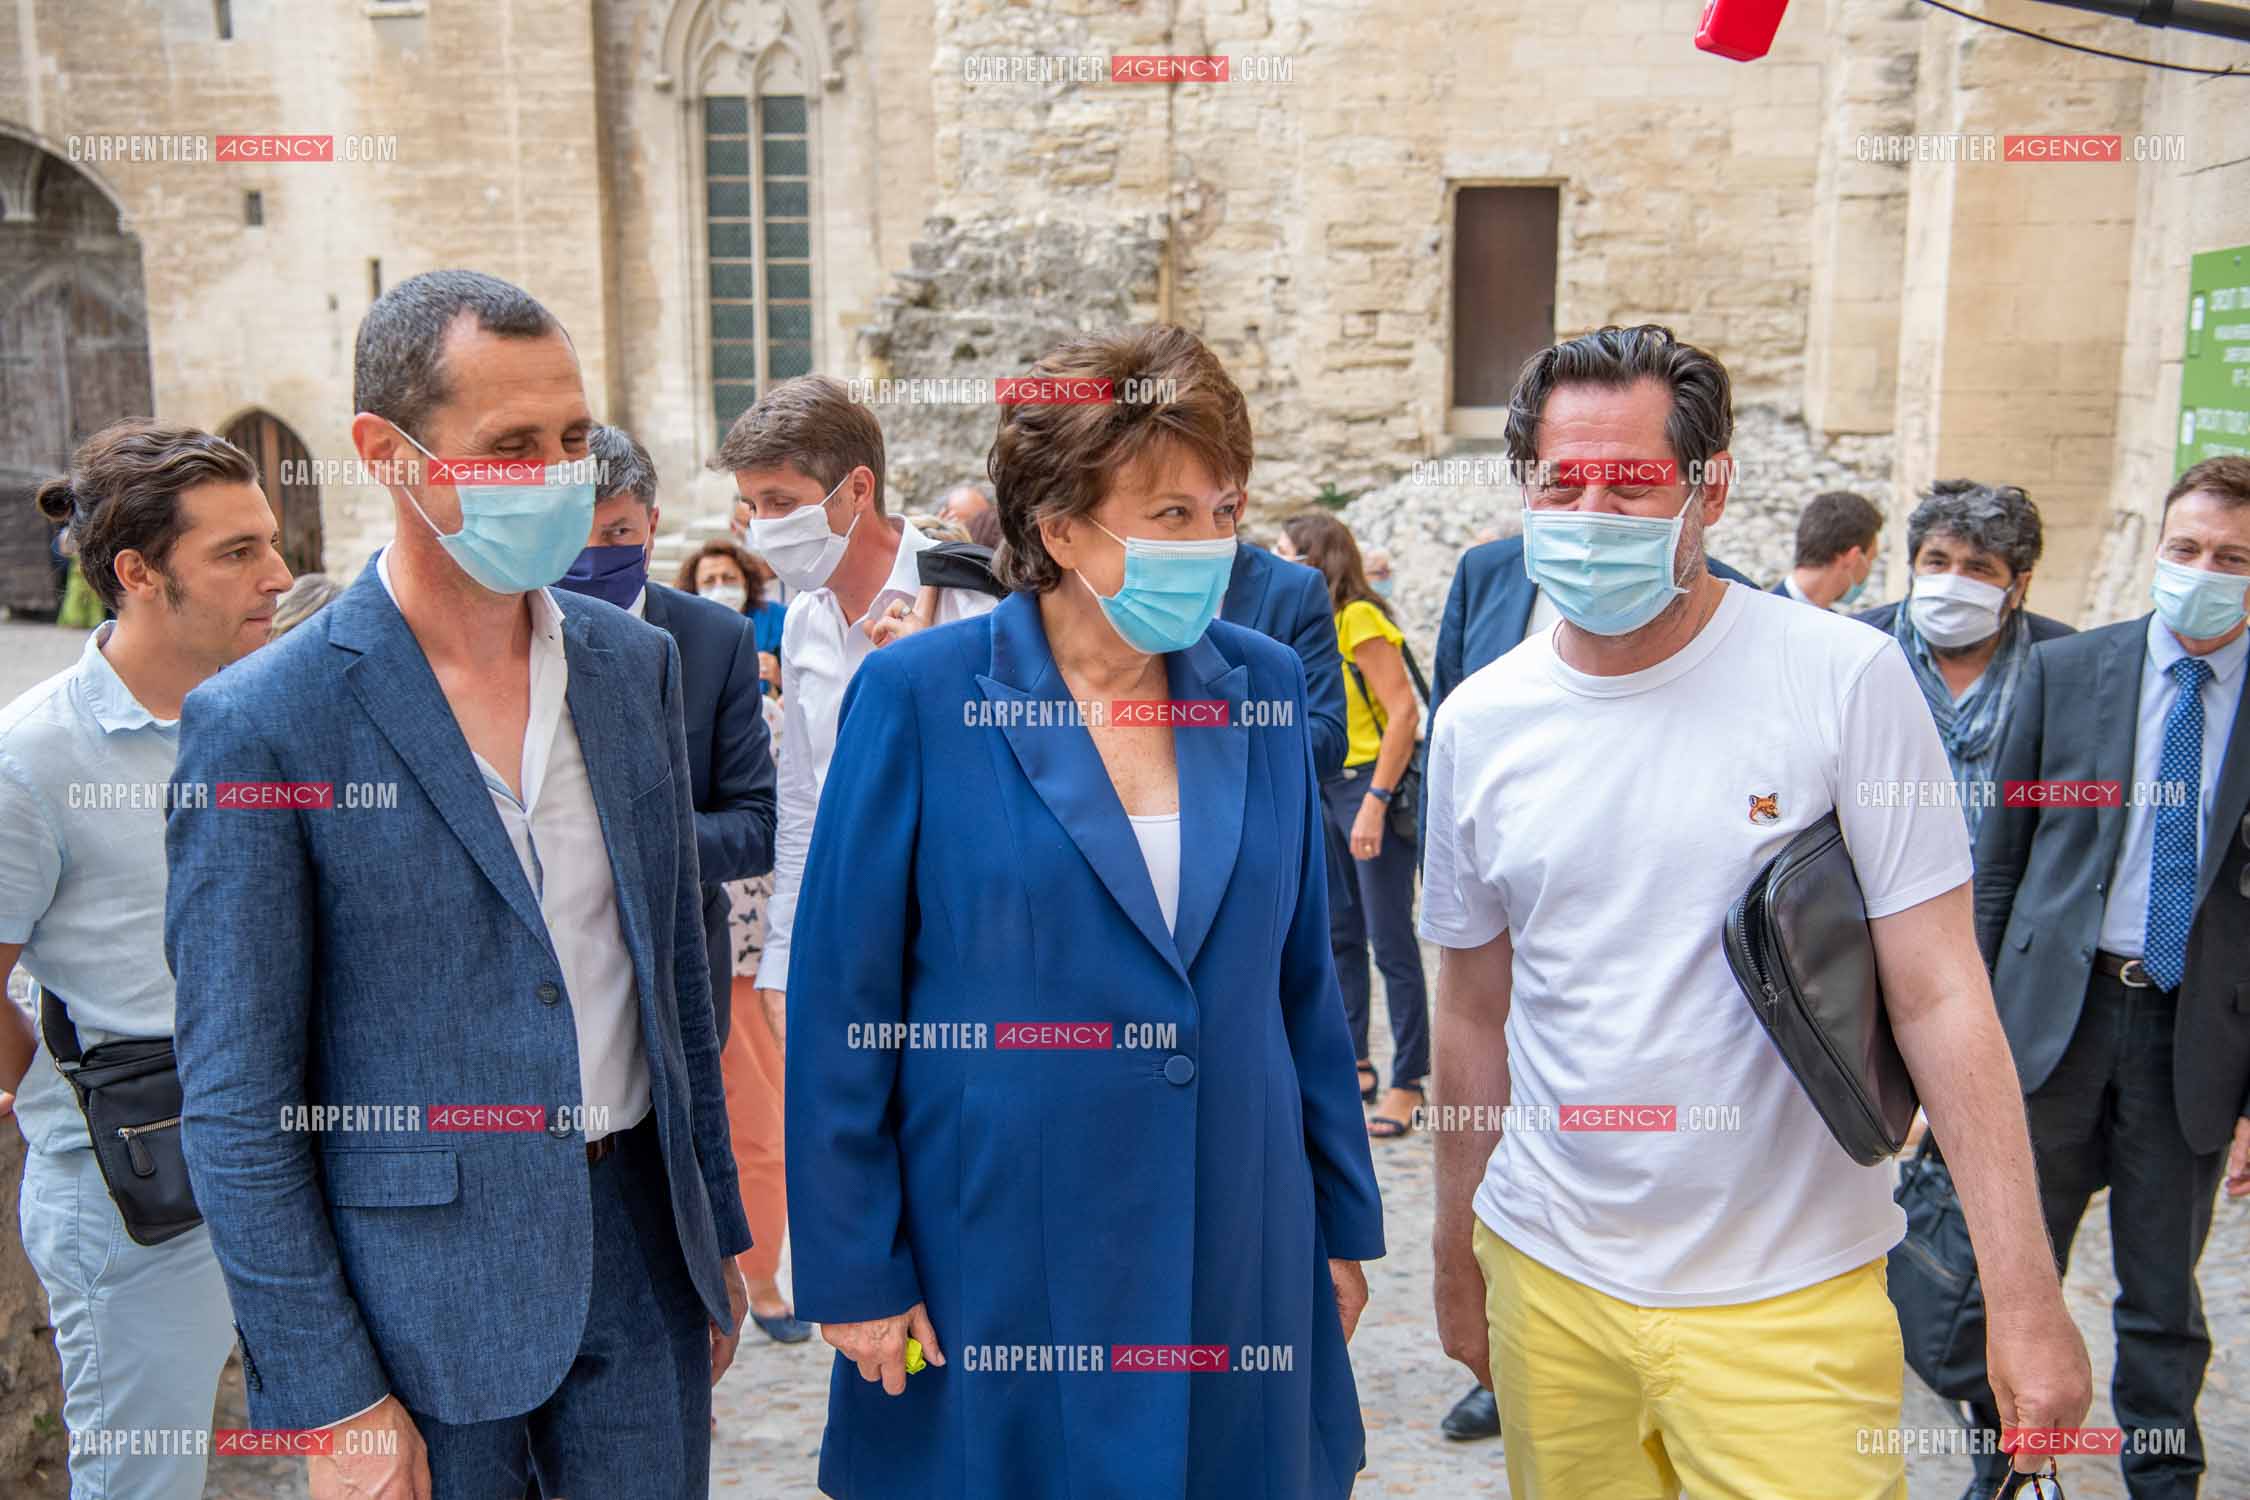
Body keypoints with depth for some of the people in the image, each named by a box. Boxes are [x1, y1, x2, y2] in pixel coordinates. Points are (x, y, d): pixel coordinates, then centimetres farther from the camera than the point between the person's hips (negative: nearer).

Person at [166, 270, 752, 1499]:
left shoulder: (637, 662, 2)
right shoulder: (261, 725, -13)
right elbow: (237, 1107, -10)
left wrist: (717, 1233, 12)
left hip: (641, 1246, 4)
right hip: (420, 1295, -4)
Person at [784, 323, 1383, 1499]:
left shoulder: (1265, 687, 1)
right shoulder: (920, 696, -10)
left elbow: (1301, 981, 8)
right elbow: (840, 1007, -7)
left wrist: (1343, 1221, 9)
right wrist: (854, 1271, -7)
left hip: (1239, 1260, 4)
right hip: (1000, 1268, -3)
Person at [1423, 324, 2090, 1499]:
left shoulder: (1843, 678, -10)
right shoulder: (1478, 722, 0)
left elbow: (1938, 996, -9)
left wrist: (2025, 1296, -12)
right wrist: (1456, 1258, 13)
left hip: (1787, 1300, -3)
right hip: (1548, 1275, 3)